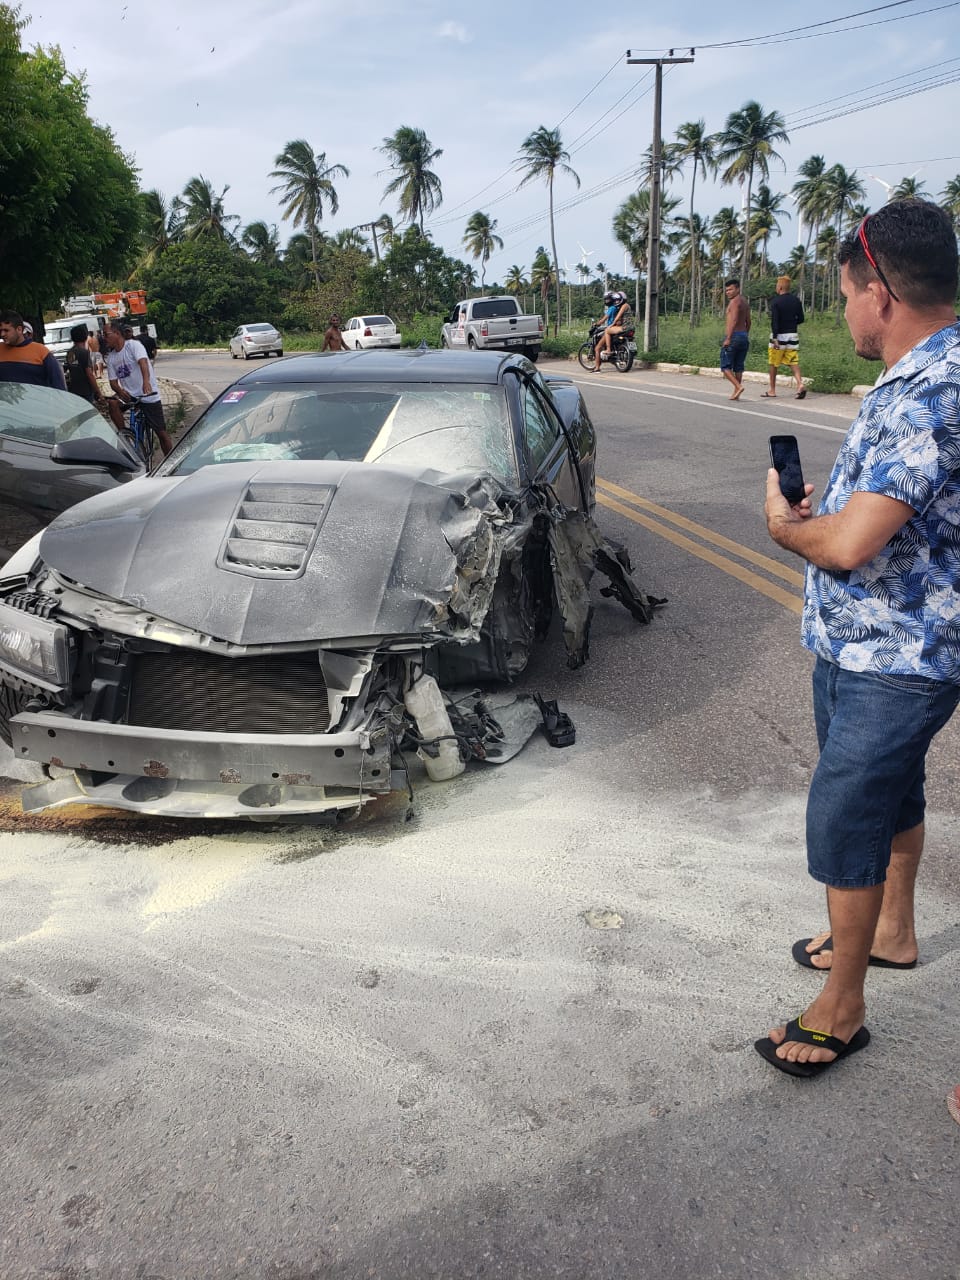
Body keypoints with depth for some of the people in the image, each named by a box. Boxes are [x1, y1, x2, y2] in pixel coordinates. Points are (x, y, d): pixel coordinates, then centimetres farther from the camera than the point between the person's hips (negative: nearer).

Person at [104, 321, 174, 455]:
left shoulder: (133, 345, -11)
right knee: (113, 403, -28)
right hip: (129, 393, 5)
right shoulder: (111, 357, 6)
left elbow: (143, 362, -29)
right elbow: (113, 381, 3)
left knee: (161, 433, -3)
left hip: (148, 395, -5)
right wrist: (120, 391, -22)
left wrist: (146, 381, -50)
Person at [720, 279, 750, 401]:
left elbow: (734, 321, -21)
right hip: (744, 336, 9)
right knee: (738, 367, 10)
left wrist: (728, 338, -23)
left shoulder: (735, 301, -11)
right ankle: (736, 393, 11)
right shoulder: (745, 301, 16)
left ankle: (738, 386, -20)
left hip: (733, 336, -9)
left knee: (725, 366, -5)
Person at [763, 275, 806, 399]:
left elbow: (774, 321, -17)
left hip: (779, 335, -5)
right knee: (793, 362, 4)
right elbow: (801, 319, 10)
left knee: (773, 364, 7)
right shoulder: (796, 300, 6)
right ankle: (800, 384, -17)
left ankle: (772, 391, 14)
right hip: (793, 335, 5)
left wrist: (775, 338, -19)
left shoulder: (775, 302, -10)